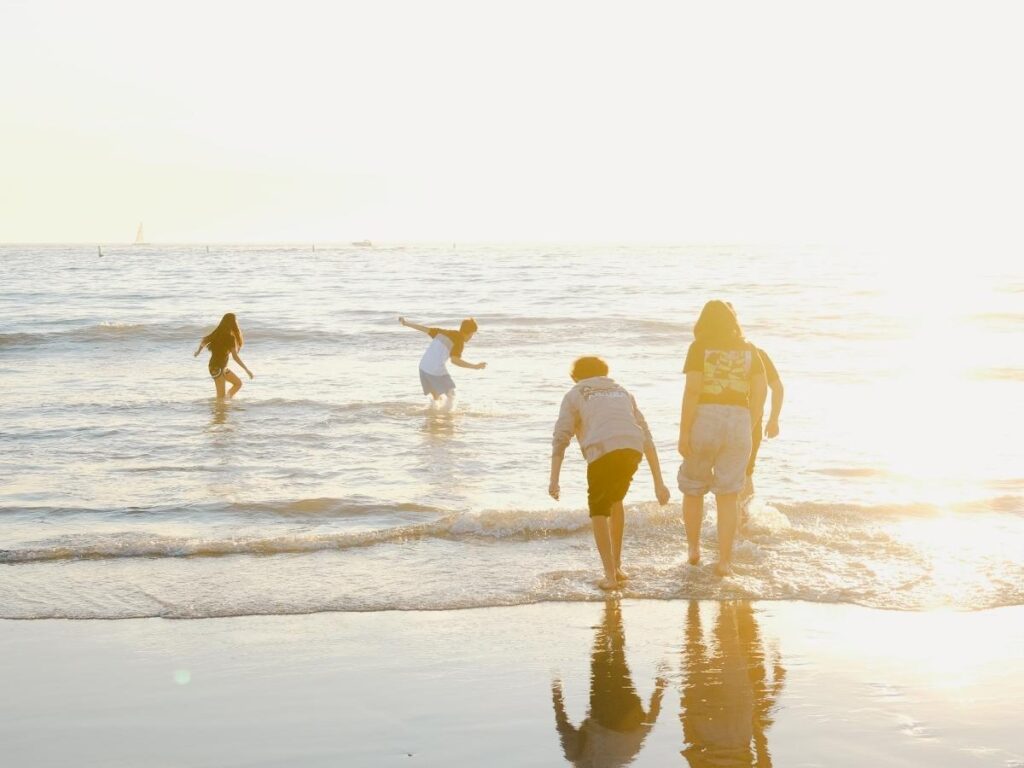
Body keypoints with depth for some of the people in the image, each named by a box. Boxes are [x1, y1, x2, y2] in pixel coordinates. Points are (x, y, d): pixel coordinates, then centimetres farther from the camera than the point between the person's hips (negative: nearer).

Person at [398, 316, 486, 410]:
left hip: (423, 366, 7)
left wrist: (406, 323, 26)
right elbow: (455, 360, -22)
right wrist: (475, 366, -21)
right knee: (451, 395, 9)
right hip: (437, 371, -7)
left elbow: (426, 329, 17)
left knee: (436, 396, 22)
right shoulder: (460, 342, -7)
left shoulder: (445, 333, 14)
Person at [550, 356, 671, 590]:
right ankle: (617, 566, 34)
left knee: (598, 510, 17)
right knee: (615, 501, 30)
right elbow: (647, 438, 28)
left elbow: (560, 438, 7)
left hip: (603, 452, -4)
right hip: (632, 450, 4)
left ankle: (610, 576, 10)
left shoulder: (574, 395, 23)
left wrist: (554, 481, 0)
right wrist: (658, 483, 26)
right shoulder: (622, 393, 35)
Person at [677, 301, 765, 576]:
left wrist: (683, 431, -8)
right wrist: (751, 427, 13)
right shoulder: (748, 350, 10)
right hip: (739, 420, 2)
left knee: (693, 489, 17)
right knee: (727, 496, 6)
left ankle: (693, 548, 27)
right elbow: (760, 391, 5)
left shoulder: (699, 348, 0)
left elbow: (692, 390, -9)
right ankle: (725, 560, 3)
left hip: (704, 419, -2)